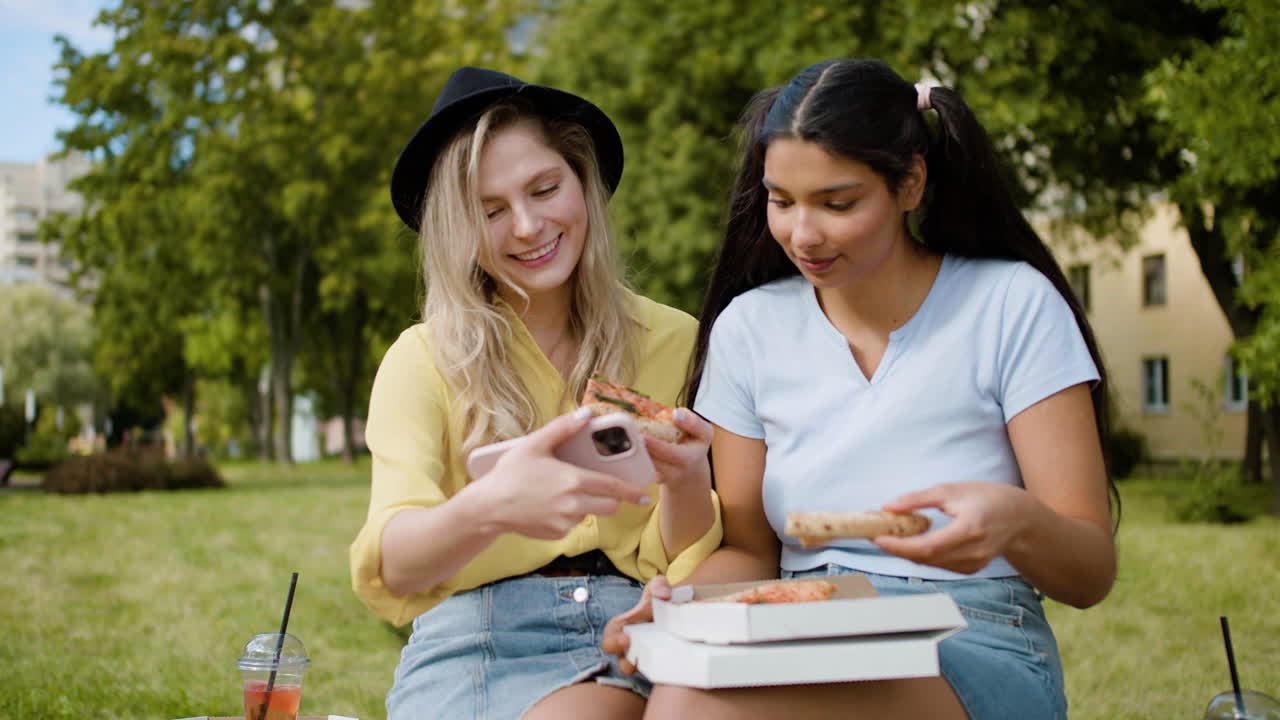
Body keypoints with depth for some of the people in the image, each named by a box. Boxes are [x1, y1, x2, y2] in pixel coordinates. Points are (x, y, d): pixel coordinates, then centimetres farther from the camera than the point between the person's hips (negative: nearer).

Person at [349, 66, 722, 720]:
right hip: (477, 640, -2)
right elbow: (388, 571, -13)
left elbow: (676, 562, 5)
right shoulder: (423, 360, 2)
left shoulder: (672, 343, 8)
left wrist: (686, 479, -18)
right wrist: (487, 509, -35)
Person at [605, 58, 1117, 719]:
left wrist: (1016, 520, -29)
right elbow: (749, 549, 10)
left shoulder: (1013, 305, -5)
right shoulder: (747, 327, 5)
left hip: (976, 658, -3)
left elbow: (1091, 575, -6)